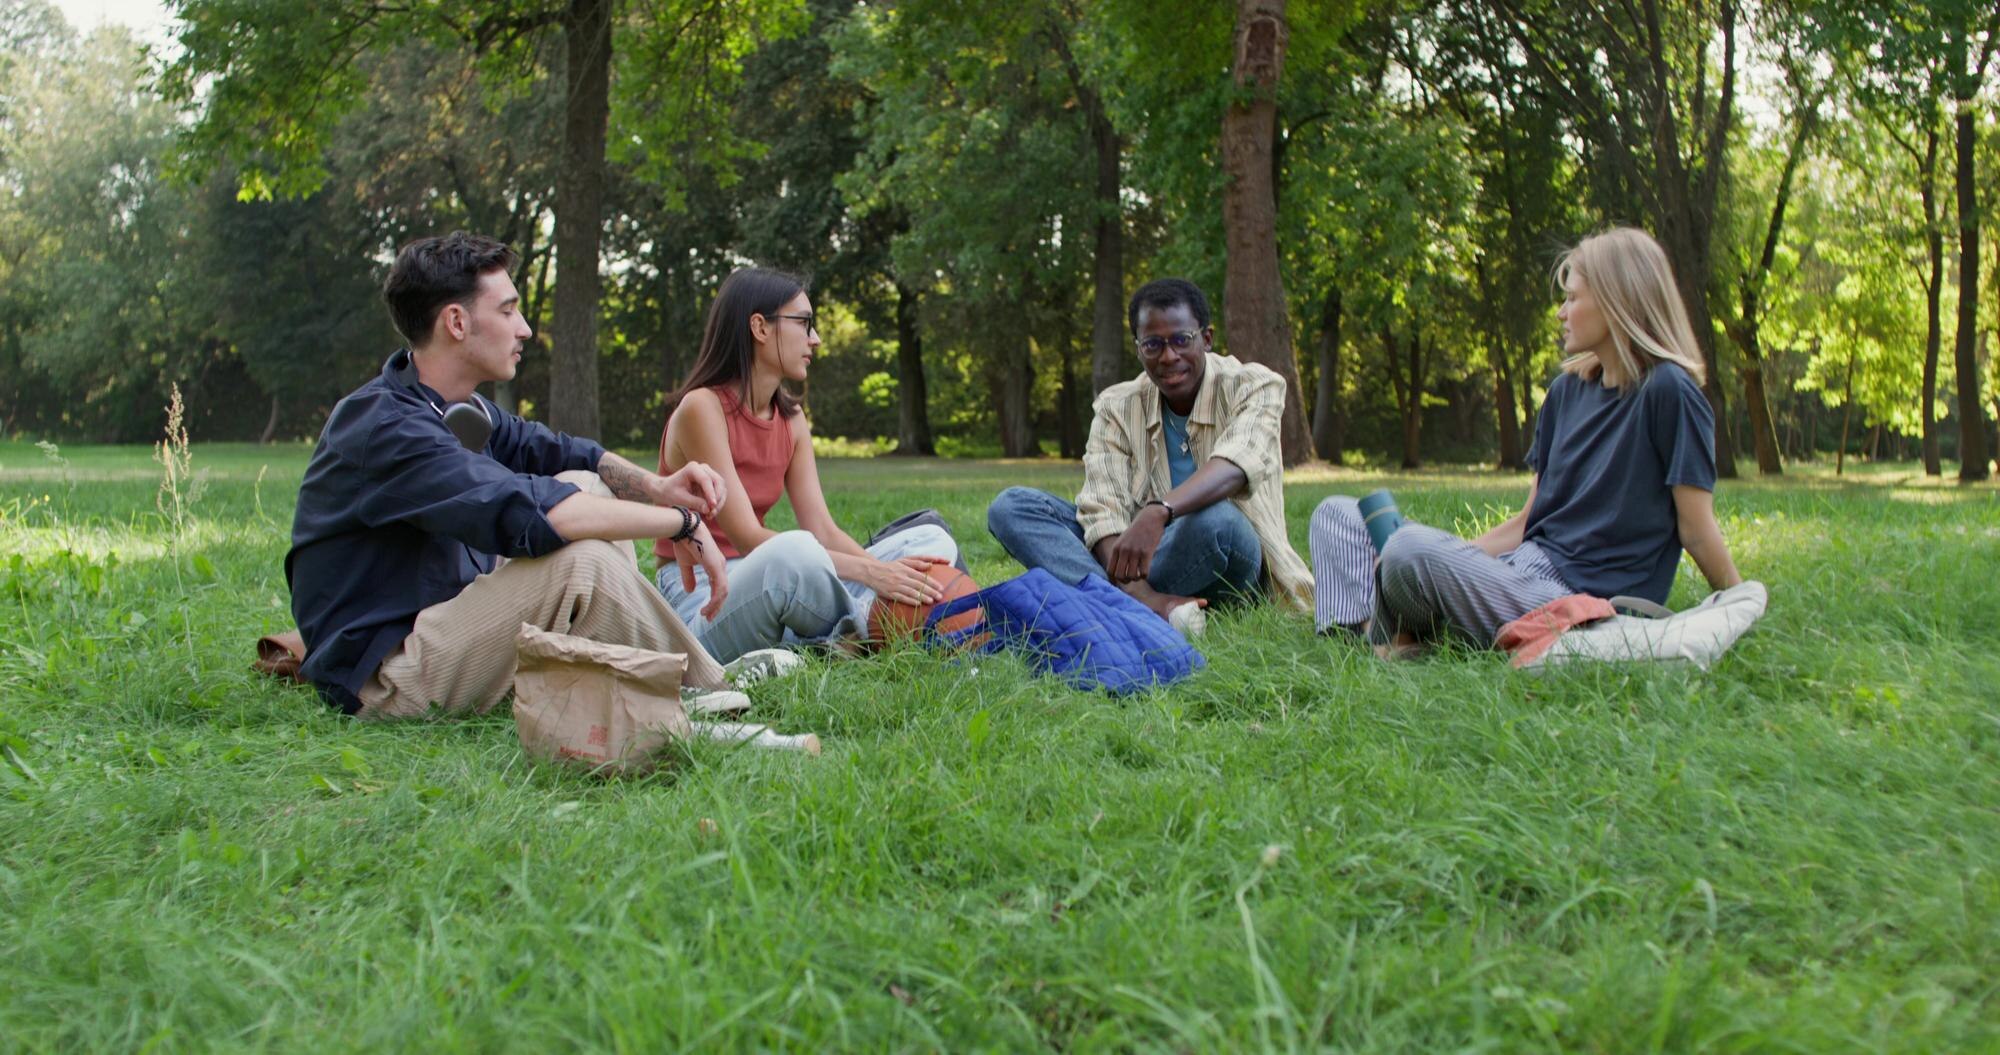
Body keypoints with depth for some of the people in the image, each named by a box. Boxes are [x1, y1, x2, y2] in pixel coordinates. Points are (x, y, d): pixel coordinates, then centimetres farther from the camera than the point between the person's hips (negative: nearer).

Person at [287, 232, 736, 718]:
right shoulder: (385, 428, -24)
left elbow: (557, 450, 16)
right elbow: (520, 512, -35)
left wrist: (655, 486, -6)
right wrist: (682, 522, -27)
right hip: (384, 681, -11)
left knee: (586, 486, 5)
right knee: (582, 562, -29)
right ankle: (706, 695, -9)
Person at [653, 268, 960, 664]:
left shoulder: (791, 419, 11)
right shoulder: (701, 408, -13)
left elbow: (823, 530, 3)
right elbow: (748, 538, -22)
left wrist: (886, 573, -17)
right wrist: (870, 572, -29)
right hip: (701, 602, -8)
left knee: (932, 540, 0)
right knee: (796, 551, -41)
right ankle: (858, 632, -12)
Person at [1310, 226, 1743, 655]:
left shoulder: (1667, 392, -9)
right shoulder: (1569, 390, 15)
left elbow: (1697, 530, -7)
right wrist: (1457, 556, 7)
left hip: (1582, 599, -9)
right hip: (1522, 567, 9)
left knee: (1413, 549, -34)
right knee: (1338, 515, 9)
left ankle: (1396, 638, -1)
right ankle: (1366, 634, -19)